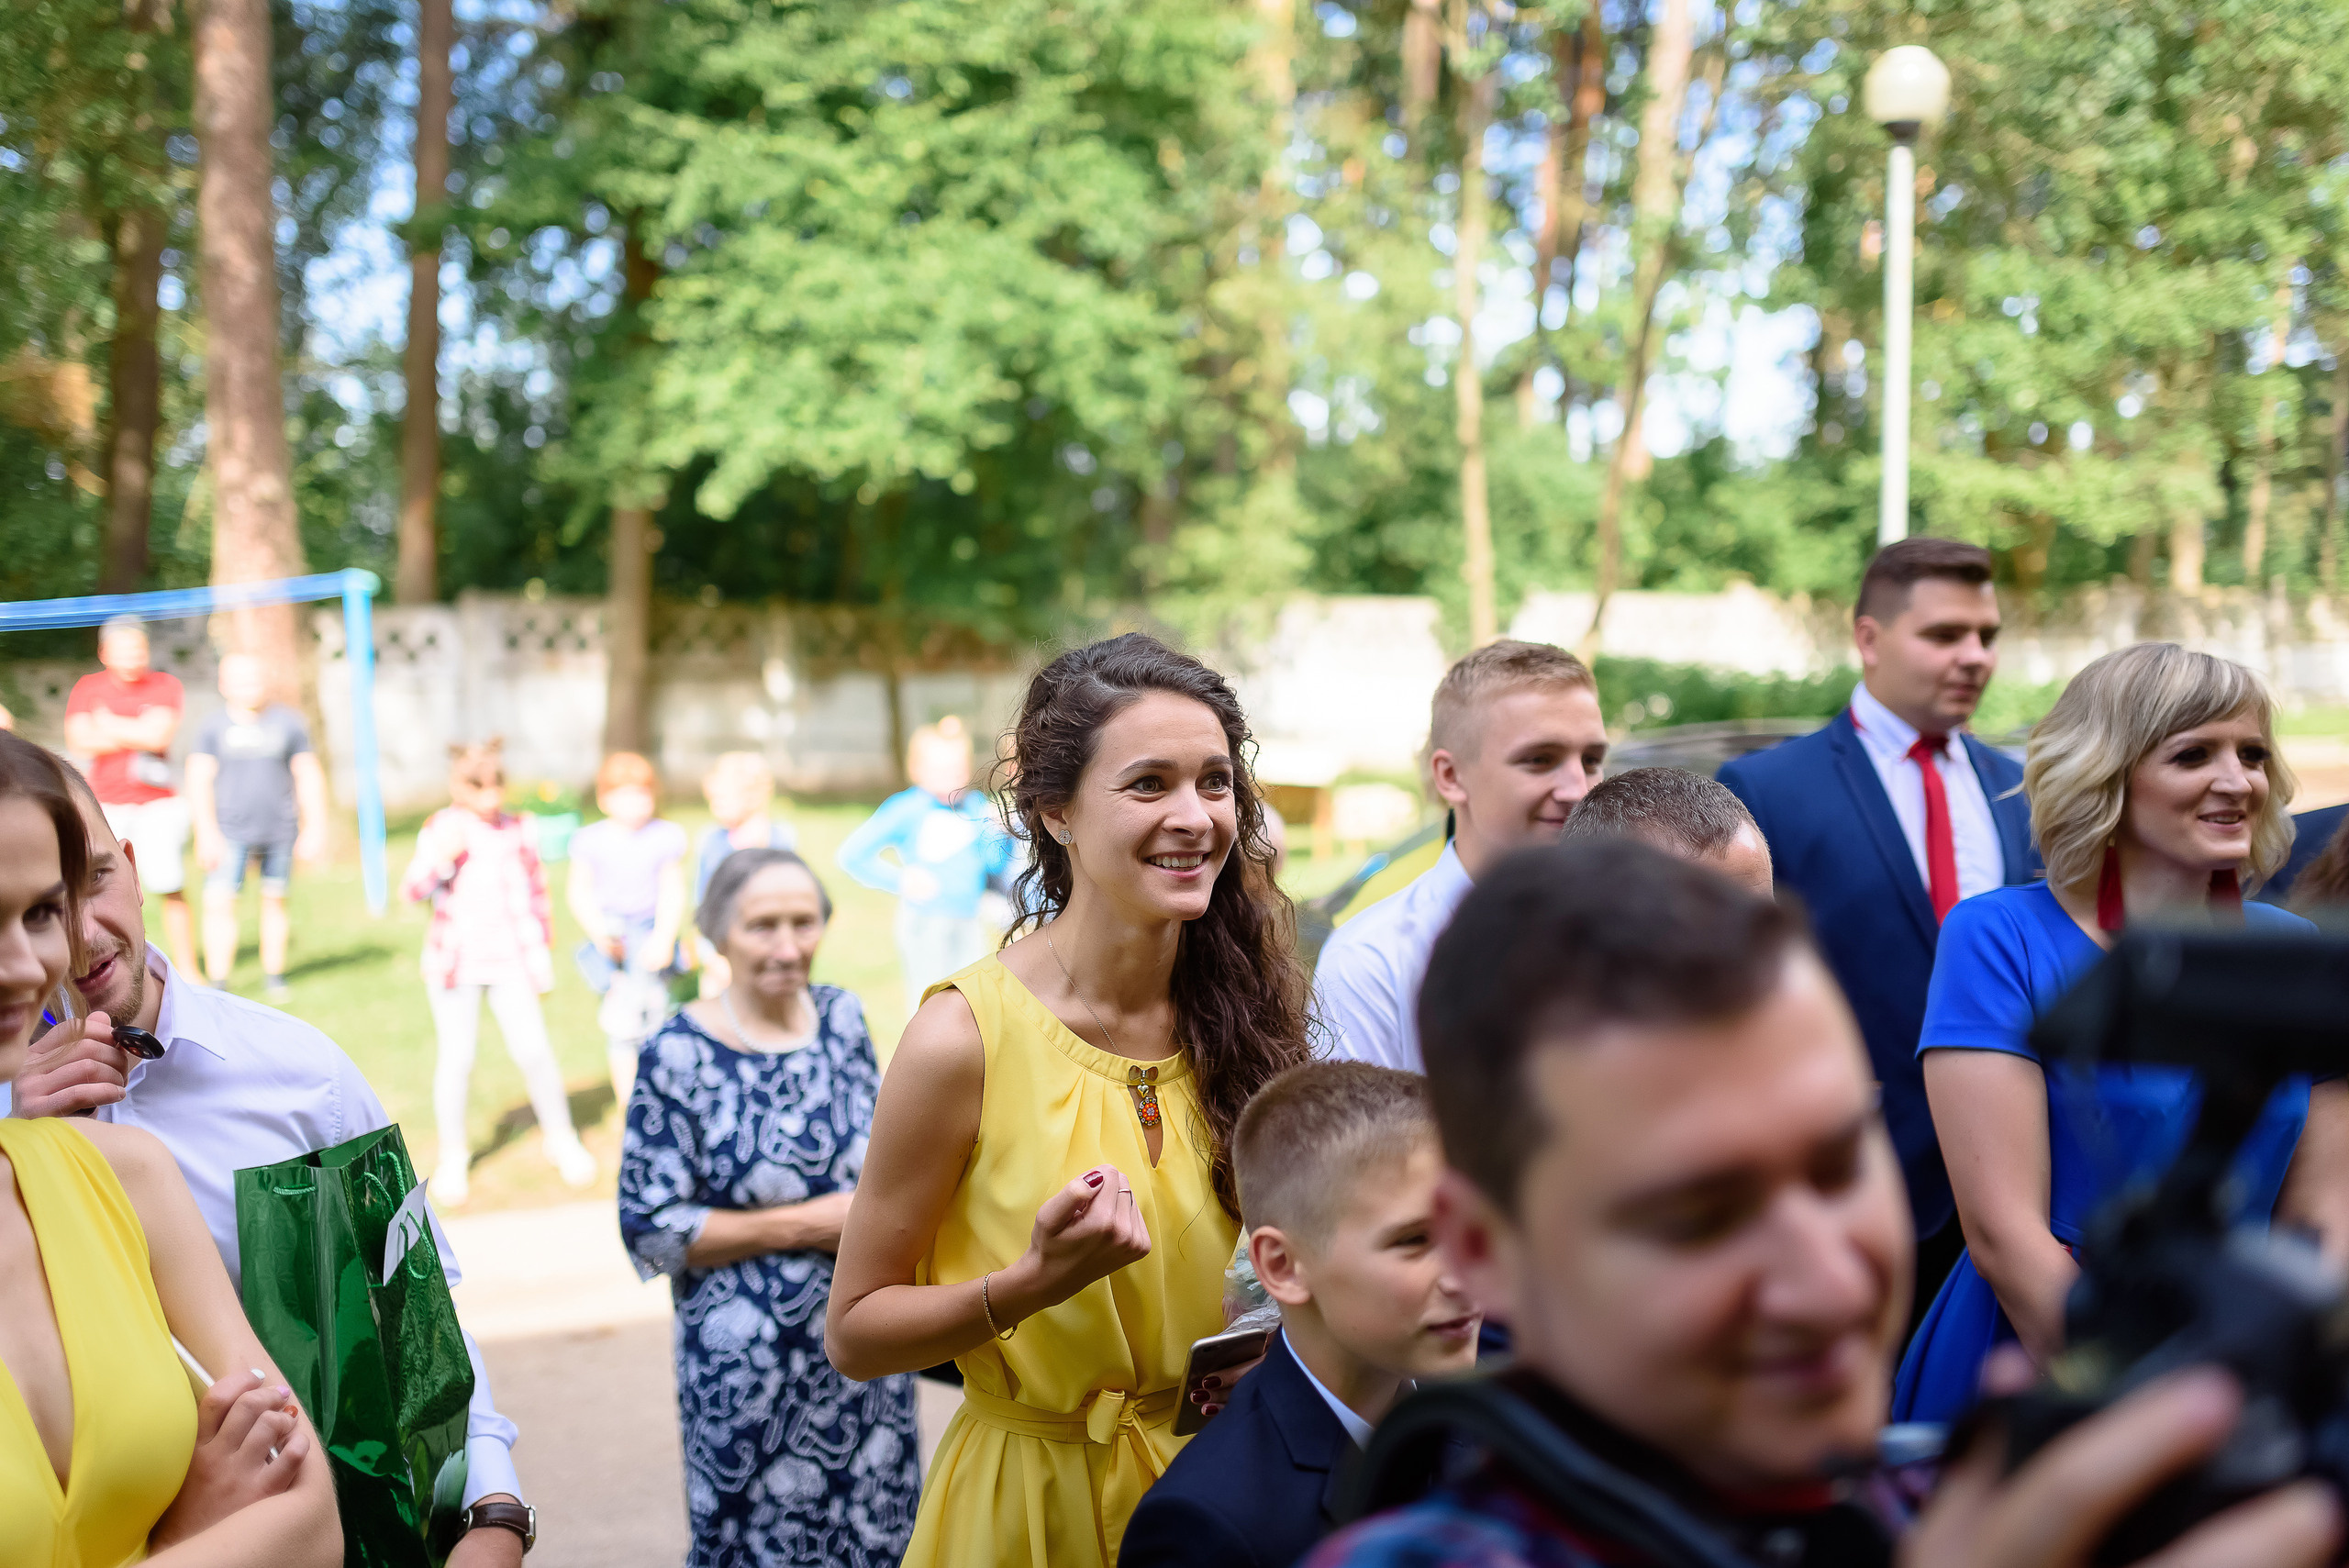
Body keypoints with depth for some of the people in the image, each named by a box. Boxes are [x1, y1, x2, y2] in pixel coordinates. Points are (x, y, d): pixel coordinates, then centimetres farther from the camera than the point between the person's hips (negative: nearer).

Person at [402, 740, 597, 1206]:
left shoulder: (516, 830, 3)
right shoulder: (440, 828, -2)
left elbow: (536, 892, 10)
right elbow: (413, 892, -8)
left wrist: (542, 950, 8)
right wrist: (441, 857, -25)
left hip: (511, 961, 1)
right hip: (455, 960, -1)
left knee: (533, 1050, -4)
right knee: (456, 1057, 2)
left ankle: (560, 1137, 15)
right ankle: (453, 1155, 17)